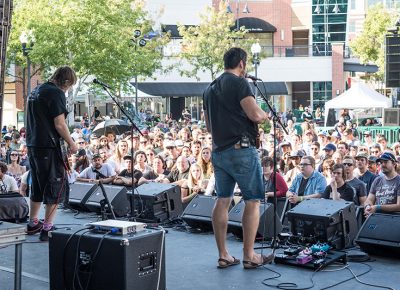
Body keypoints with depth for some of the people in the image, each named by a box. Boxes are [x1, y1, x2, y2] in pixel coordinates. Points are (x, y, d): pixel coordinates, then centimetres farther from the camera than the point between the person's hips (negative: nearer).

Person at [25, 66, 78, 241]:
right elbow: (59, 124, -17)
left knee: (38, 185, 19)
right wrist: (71, 144, -8)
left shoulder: (37, 90, 17)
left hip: (32, 145, 9)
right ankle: (47, 228, -7)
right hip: (48, 146, -9)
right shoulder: (56, 93, -12)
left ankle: (33, 224, 26)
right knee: (57, 185, -4)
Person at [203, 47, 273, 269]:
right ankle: (249, 256, 0)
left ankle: (223, 255, 10)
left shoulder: (210, 89, 17)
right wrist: (266, 115, 2)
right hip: (241, 149, -8)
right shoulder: (239, 83, -8)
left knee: (223, 200, 9)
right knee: (253, 200, -1)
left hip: (218, 150, 8)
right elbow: (255, 115, -18)